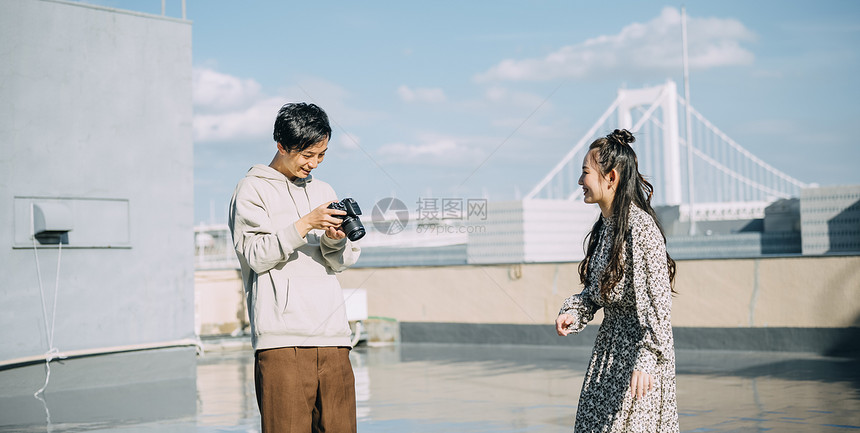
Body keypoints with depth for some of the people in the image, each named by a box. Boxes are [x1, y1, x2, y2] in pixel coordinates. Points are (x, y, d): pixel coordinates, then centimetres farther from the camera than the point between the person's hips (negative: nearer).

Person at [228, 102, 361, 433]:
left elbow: (340, 263, 17)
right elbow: (254, 255, -6)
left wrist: (335, 239, -4)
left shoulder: (323, 192, 22)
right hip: (281, 337, -5)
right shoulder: (253, 189, 5)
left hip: (332, 334, 5)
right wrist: (305, 224, -13)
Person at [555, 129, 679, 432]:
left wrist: (646, 359, -26)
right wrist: (573, 312, -3)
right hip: (610, 340, 9)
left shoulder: (640, 226, -18)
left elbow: (658, 298, -21)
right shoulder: (605, 225, 9)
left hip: (639, 342, -9)